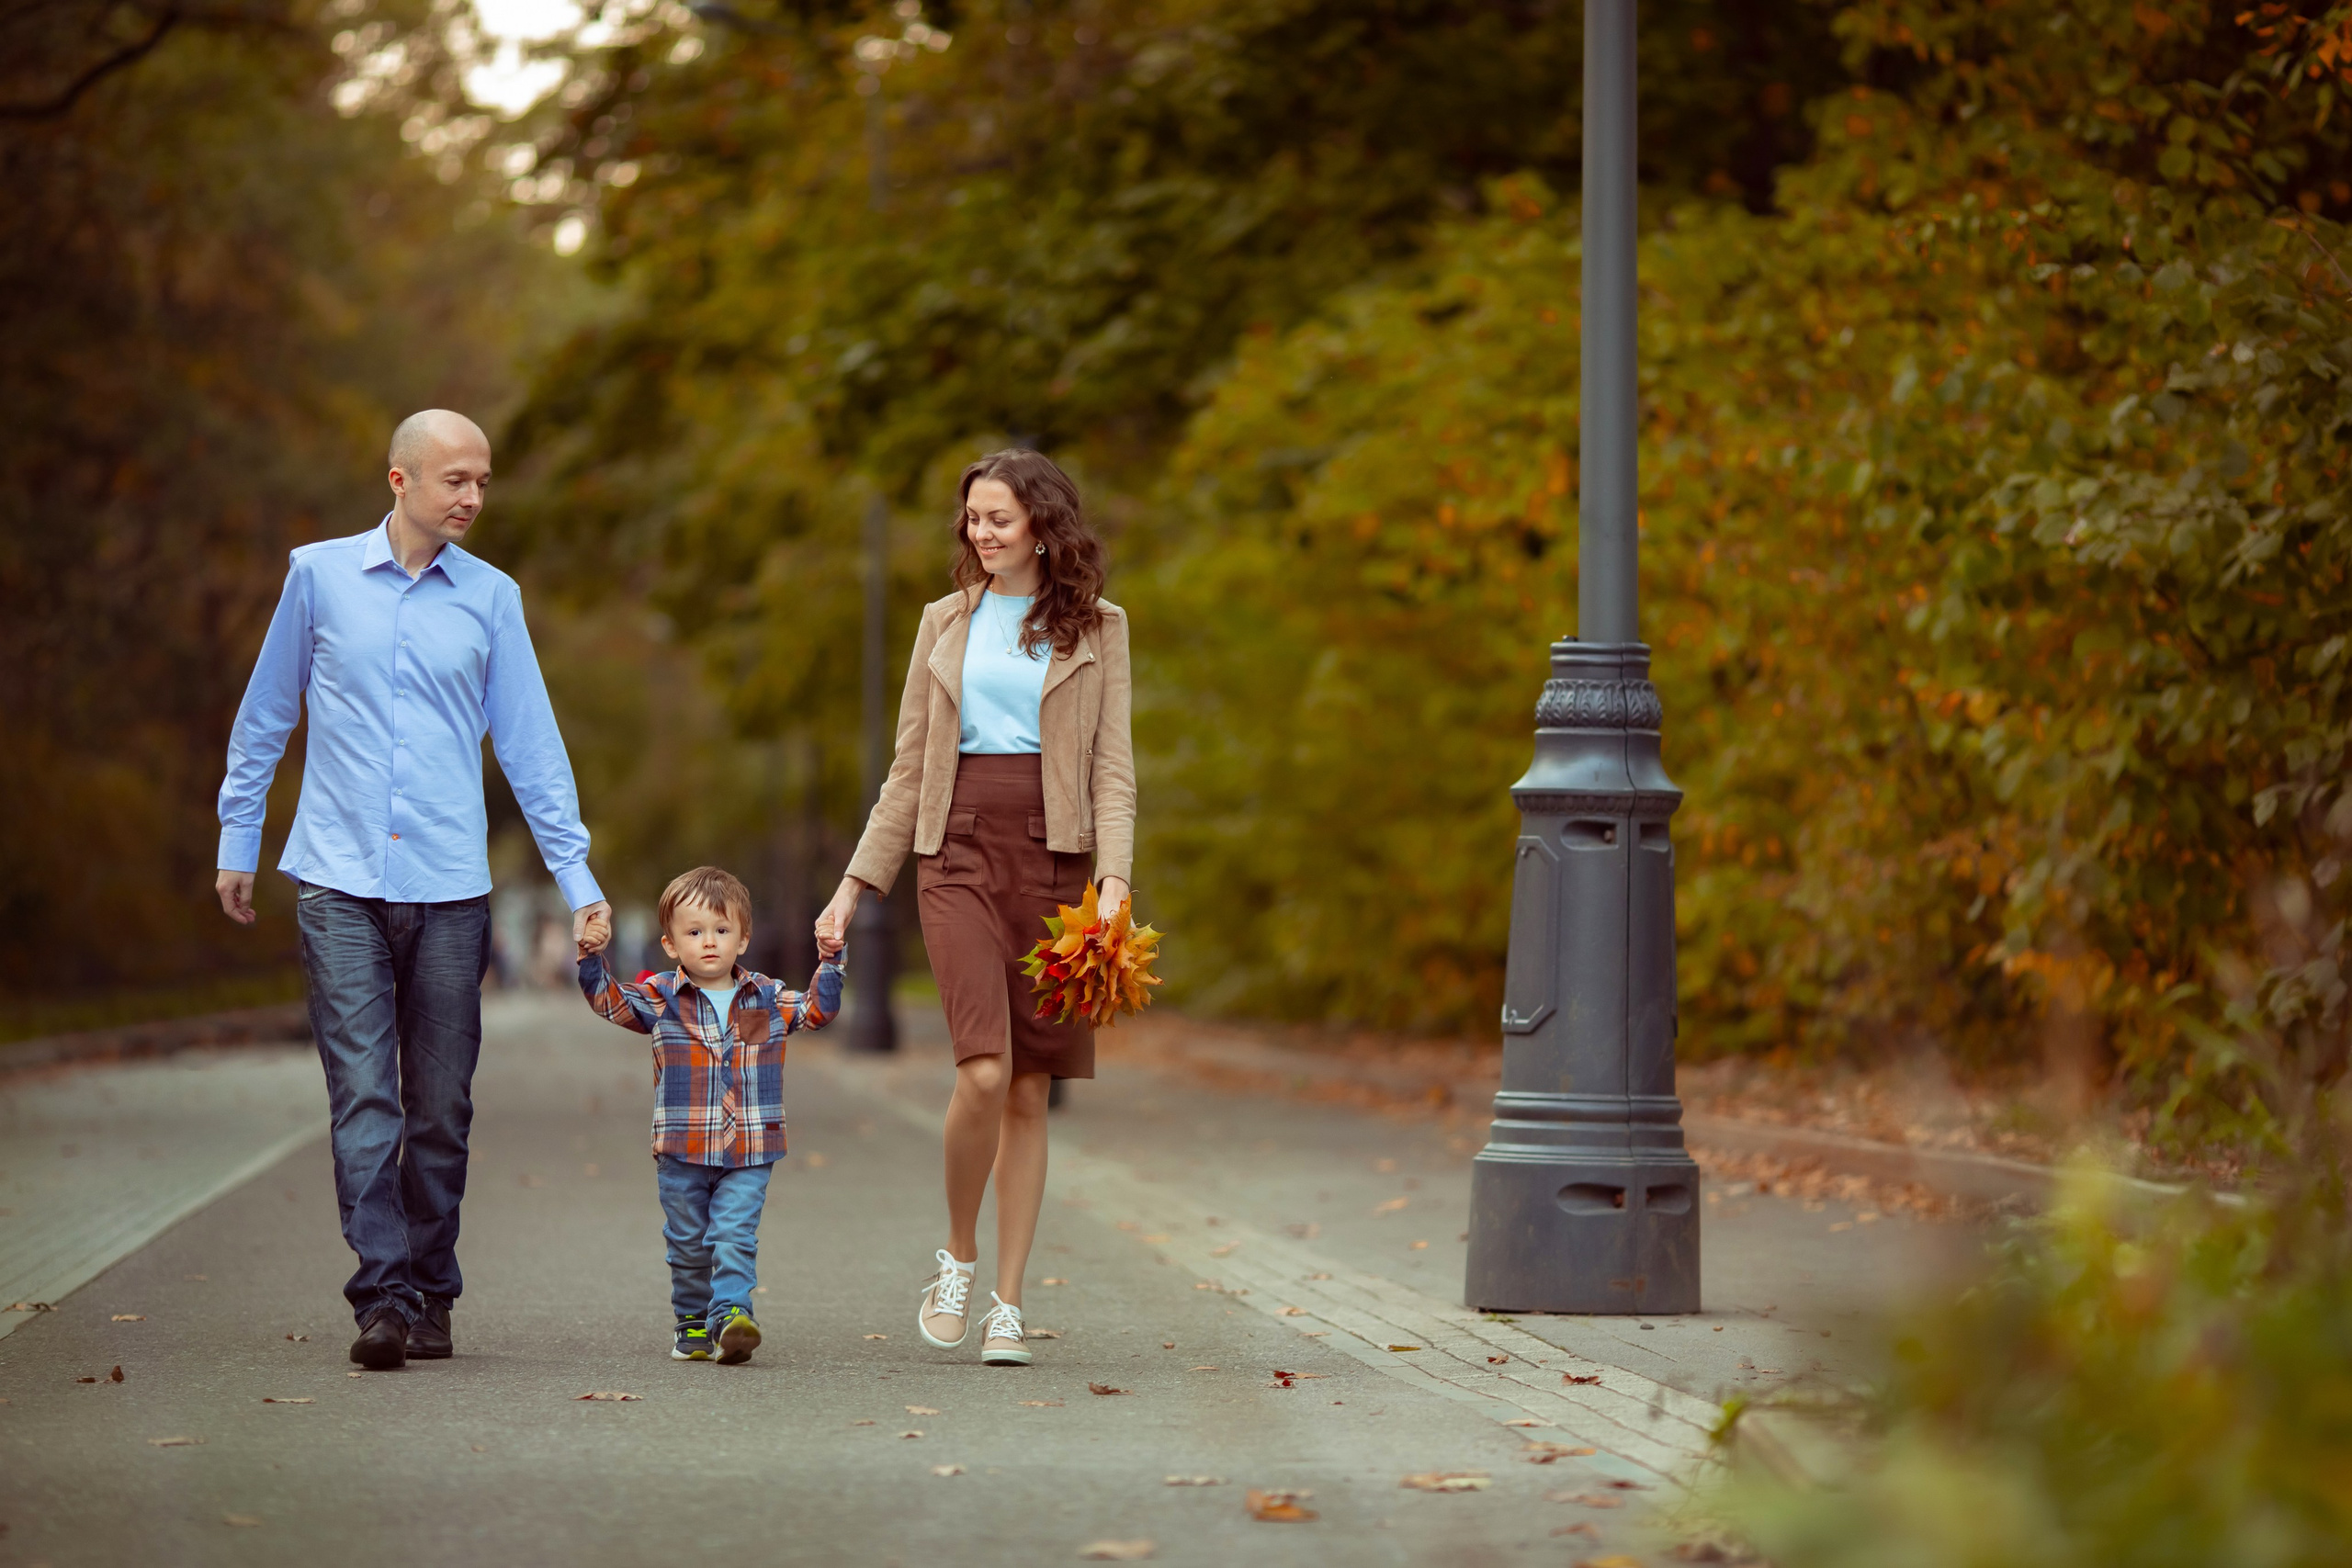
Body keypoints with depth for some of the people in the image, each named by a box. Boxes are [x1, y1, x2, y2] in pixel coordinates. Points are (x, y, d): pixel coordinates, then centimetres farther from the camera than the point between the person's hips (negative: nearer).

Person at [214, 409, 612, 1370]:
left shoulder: (490, 597, 7)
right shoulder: (319, 575, 5)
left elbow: (531, 745, 8)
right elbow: (265, 715, 14)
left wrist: (577, 878, 3)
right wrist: (237, 842, 14)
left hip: (450, 887, 1)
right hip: (340, 881, -1)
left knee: (441, 1107, 4)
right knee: (363, 1097, -9)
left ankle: (431, 1291, 15)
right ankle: (382, 1297, -11)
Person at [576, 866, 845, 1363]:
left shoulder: (767, 999, 6)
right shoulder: (661, 999, 2)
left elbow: (819, 1009, 11)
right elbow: (609, 1000, 0)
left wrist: (829, 960, -2)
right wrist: (592, 957, -15)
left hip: (748, 1153, -1)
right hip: (681, 1153, 1)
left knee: (735, 1236, -14)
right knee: (688, 1243, 10)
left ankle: (731, 1313, -20)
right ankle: (692, 1323, 22)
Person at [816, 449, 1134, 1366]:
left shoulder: (1095, 630, 8)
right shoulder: (946, 624, 14)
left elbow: (1114, 766, 2)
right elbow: (909, 770, 16)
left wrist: (1115, 877, -13)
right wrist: (856, 884, 10)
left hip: (1054, 853, 0)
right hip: (959, 850, 0)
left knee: (1031, 1091, 0)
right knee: (984, 1070, -18)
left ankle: (1007, 1306, 7)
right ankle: (958, 1256, 5)